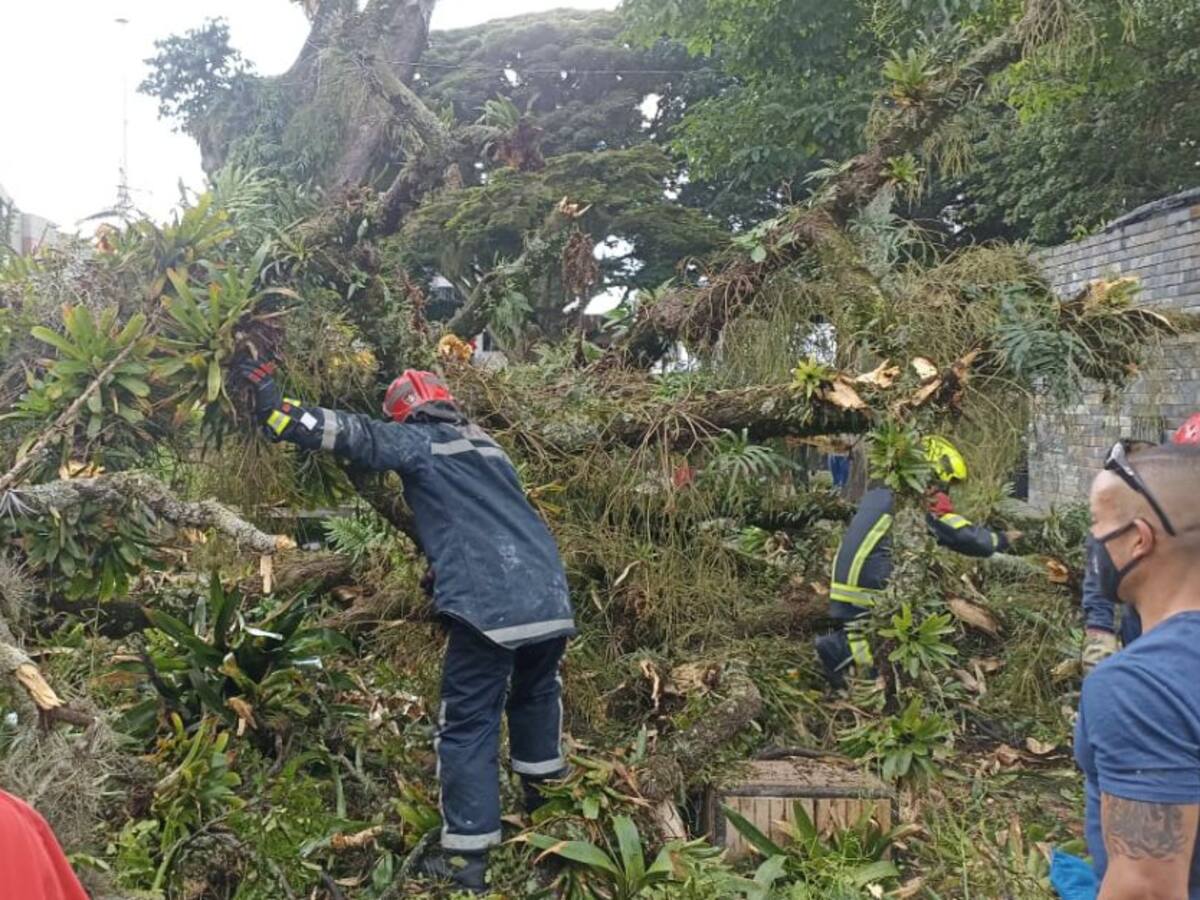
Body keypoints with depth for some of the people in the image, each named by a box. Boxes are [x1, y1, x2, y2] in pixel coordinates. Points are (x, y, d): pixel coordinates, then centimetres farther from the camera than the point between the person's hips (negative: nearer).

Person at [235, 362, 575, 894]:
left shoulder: (420, 442, 6)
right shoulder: (485, 444, 27)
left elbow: (356, 435, -5)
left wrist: (275, 408, 0)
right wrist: (439, 572, 41)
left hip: (489, 604, -7)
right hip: (548, 596, 7)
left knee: (468, 726, 3)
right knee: (536, 692, 30)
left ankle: (466, 858, 6)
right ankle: (544, 798, 42)